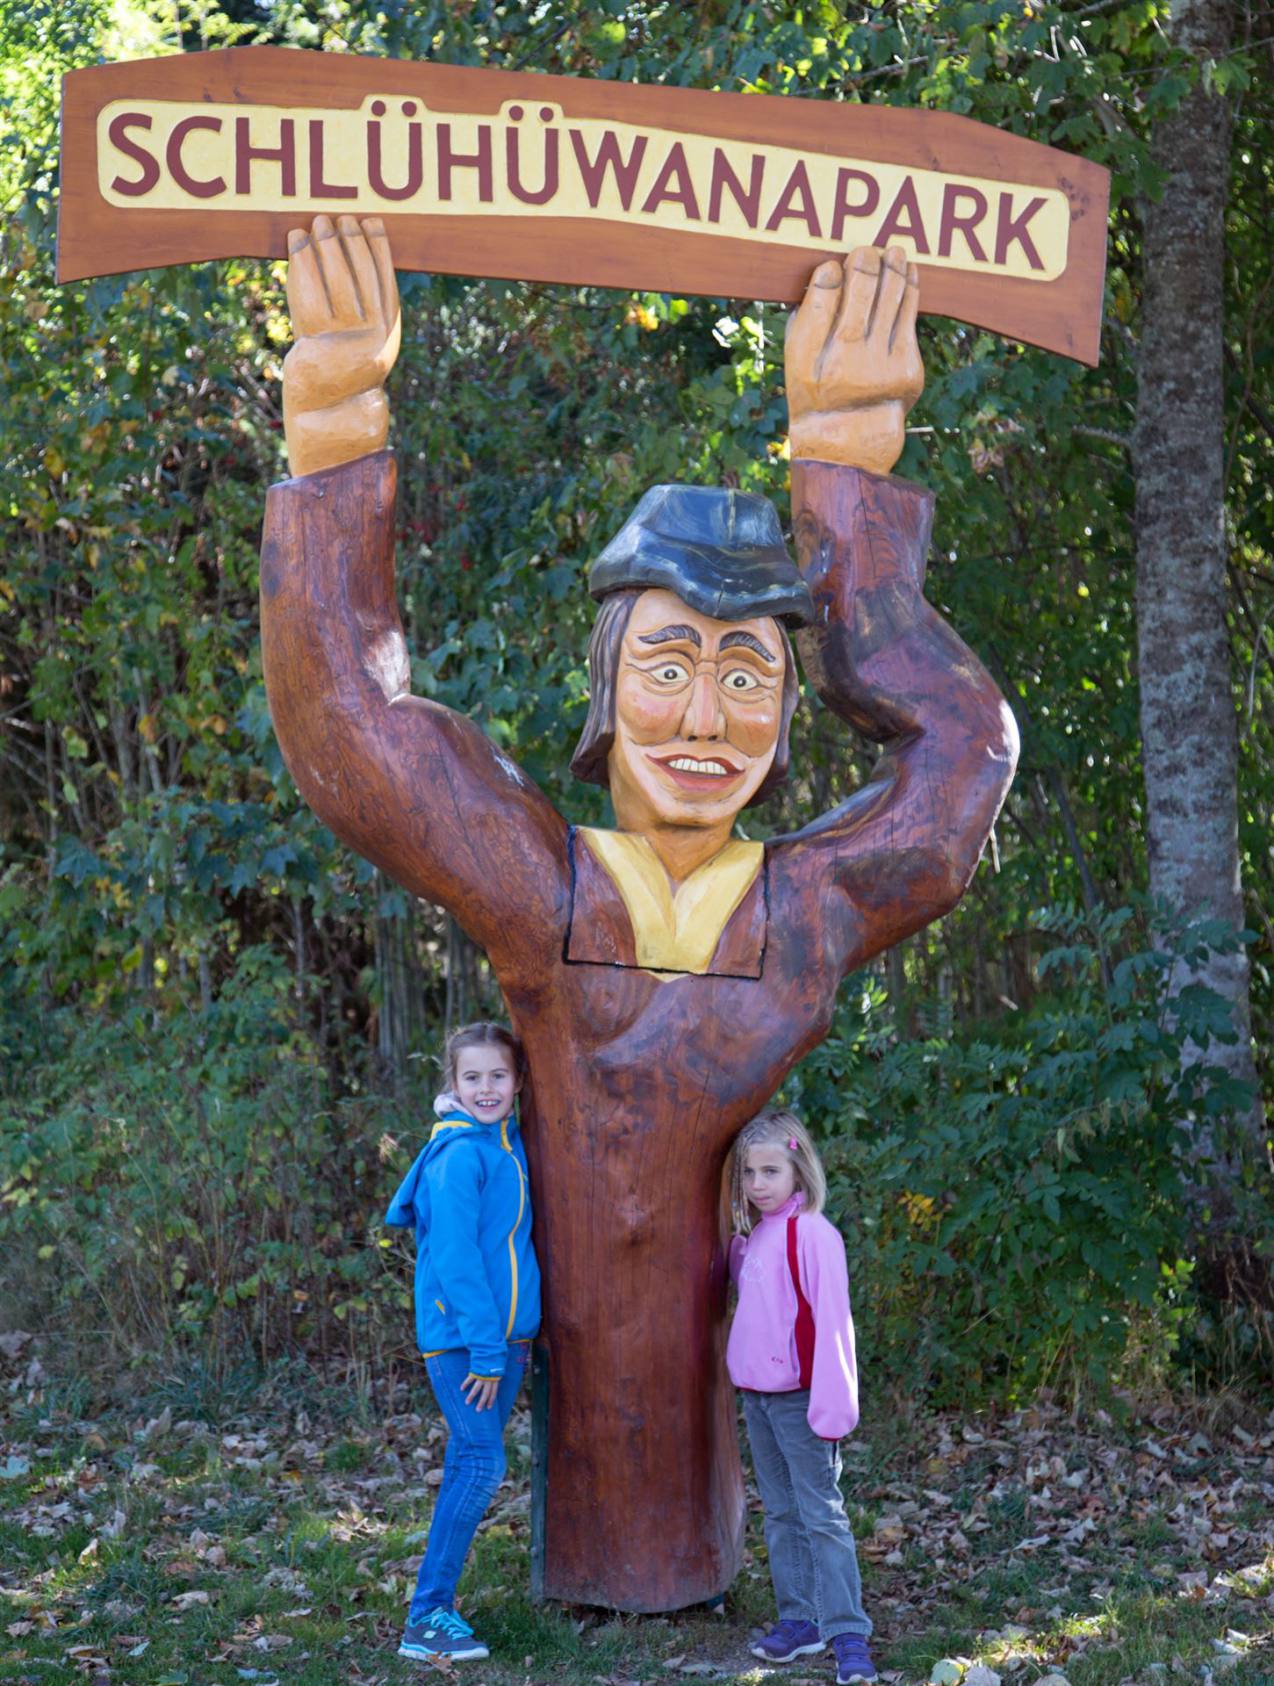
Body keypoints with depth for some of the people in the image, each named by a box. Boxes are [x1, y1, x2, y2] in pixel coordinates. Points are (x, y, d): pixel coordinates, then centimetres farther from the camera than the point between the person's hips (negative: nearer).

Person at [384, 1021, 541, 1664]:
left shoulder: (509, 1145, 10)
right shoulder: (460, 1156, -15)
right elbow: (454, 1257, -18)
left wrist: (515, 1339, 12)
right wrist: (485, 1347, -19)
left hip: (503, 1335, 8)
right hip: (459, 1335, -8)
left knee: (471, 1466, 12)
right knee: (479, 1465, -9)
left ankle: (439, 1599, 22)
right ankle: (427, 1617, -3)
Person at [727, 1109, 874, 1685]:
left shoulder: (812, 1234, -14)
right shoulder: (751, 1237, 10)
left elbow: (831, 1324, -17)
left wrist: (831, 1406, -19)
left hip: (798, 1398, -8)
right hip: (756, 1396, 8)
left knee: (822, 1514, -5)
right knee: (780, 1513, 12)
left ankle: (847, 1633, -3)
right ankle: (797, 1618, 19)